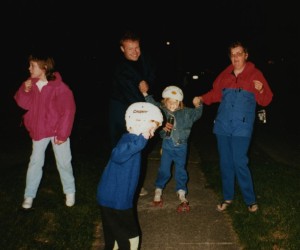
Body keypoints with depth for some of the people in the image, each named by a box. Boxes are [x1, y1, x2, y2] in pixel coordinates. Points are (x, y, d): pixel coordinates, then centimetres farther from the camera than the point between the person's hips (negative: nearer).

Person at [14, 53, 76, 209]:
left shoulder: (59, 87, -16)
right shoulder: (30, 83, -1)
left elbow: (68, 111, -15)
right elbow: (24, 104, -2)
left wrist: (62, 133, -15)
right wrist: (25, 90, -20)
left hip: (57, 130, -4)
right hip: (39, 130, 4)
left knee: (63, 162, 6)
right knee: (35, 162, 10)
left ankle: (70, 192, 24)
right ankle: (29, 195, 21)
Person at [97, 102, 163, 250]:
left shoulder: (132, 140, 8)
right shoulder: (130, 140, -23)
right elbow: (118, 155, -47)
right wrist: (141, 140, -54)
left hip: (112, 198, 10)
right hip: (116, 200, -10)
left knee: (114, 237, 25)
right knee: (129, 238, 6)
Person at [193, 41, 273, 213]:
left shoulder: (255, 74, -2)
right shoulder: (225, 75, 9)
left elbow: (265, 101, -4)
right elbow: (215, 94, 16)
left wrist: (261, 90, -23)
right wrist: (201, 99, 0)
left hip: (242, 128, -4)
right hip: (223, 126, 4)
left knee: (240, 163, -8)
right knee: (226, 163, 11)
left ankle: (251, 200, 11)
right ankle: (228, 198, 26)